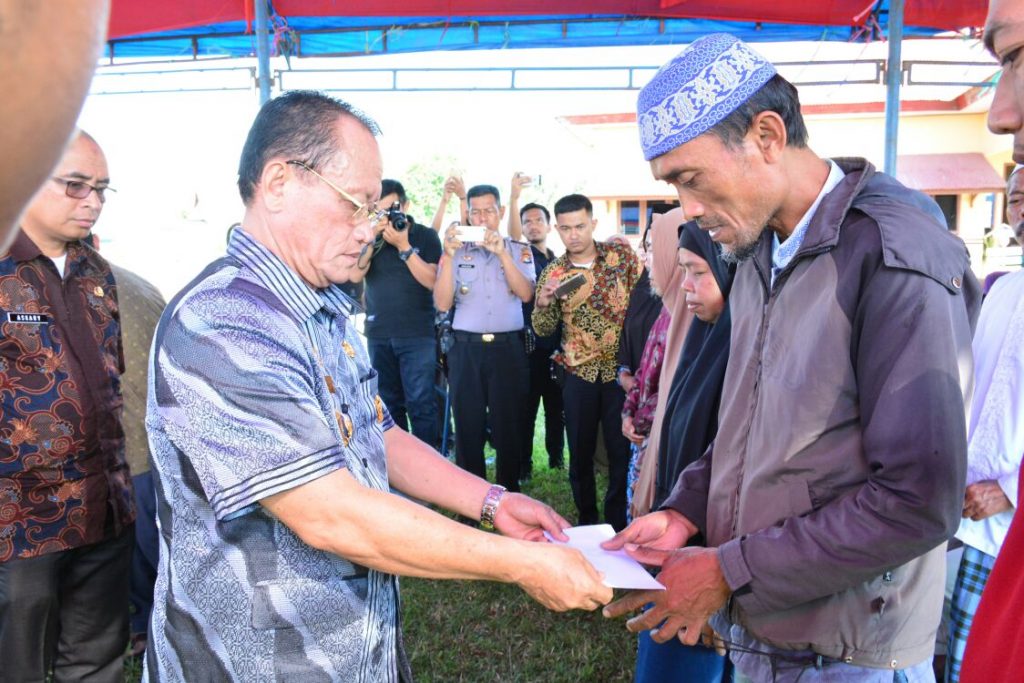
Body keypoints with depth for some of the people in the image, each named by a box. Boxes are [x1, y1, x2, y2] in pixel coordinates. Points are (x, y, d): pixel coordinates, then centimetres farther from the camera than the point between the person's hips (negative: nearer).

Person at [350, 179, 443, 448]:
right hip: (378, 334, 3)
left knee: (420, 403, -6)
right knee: (388, 403, 9)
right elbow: (355, 275, -3)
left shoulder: (426, 236, 1)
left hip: (417, 334, -3)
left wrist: (404, 246, -15)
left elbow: (431, 281, -9)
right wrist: (373, 240, -14)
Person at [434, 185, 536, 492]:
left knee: (509, 427, 4)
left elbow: (526, 294, -7)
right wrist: (449, 255, -12)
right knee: (468, 426, 5)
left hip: (508, 347, 0)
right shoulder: (455, 252, 8)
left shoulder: (519, 250, 9)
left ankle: (508, 492, 18)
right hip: (466, 348, 0)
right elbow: (442, 303, -3)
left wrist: (501, 252, -14)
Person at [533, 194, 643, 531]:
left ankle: (617, 523, 22)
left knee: (622, 451, 4)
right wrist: (543, 304, -20)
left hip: (621, 370, -1)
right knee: (580, 453, 9)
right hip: (579, 375, 1)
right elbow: (544, 329, 2)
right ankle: (587, 521, 27)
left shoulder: (622, 254, 0)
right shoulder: (553, 273, 2)